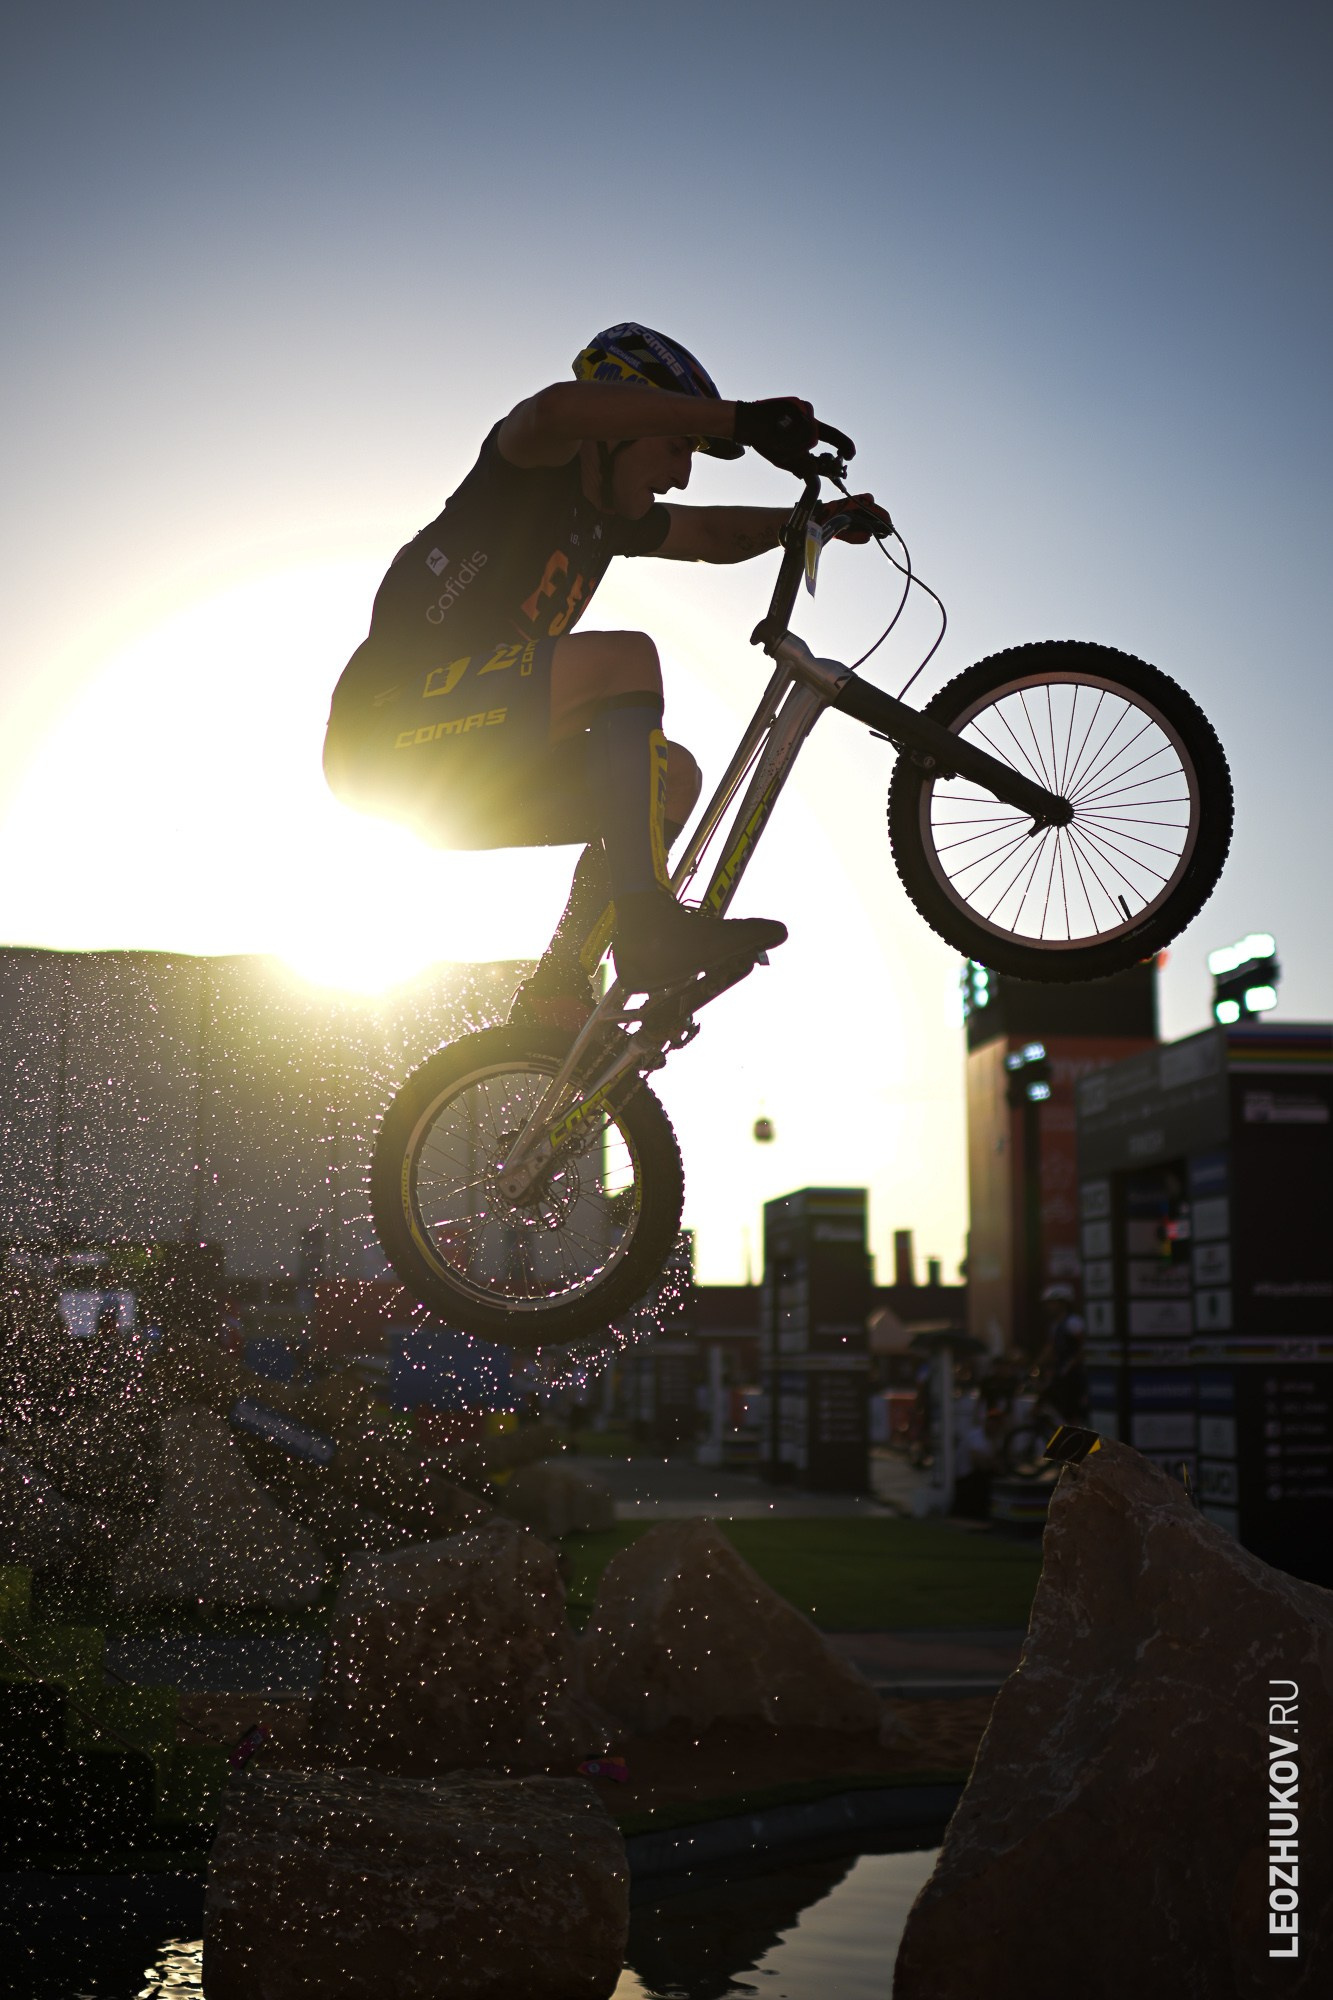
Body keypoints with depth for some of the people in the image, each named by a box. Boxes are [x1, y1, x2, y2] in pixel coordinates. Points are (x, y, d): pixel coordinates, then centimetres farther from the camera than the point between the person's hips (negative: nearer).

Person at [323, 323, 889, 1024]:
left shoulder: (606, 514, 17)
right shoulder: (534, 466, -8)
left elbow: (709, 535, 28)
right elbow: (556, 409, -32)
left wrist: (816, 520, 12)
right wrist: (741, 420, -33)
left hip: (467, 774, 9)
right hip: (388, 724, -9)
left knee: (669, 776, 3)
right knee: (626, 659, -24)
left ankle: (551, 1000, -4)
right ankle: (649, 926, -29)